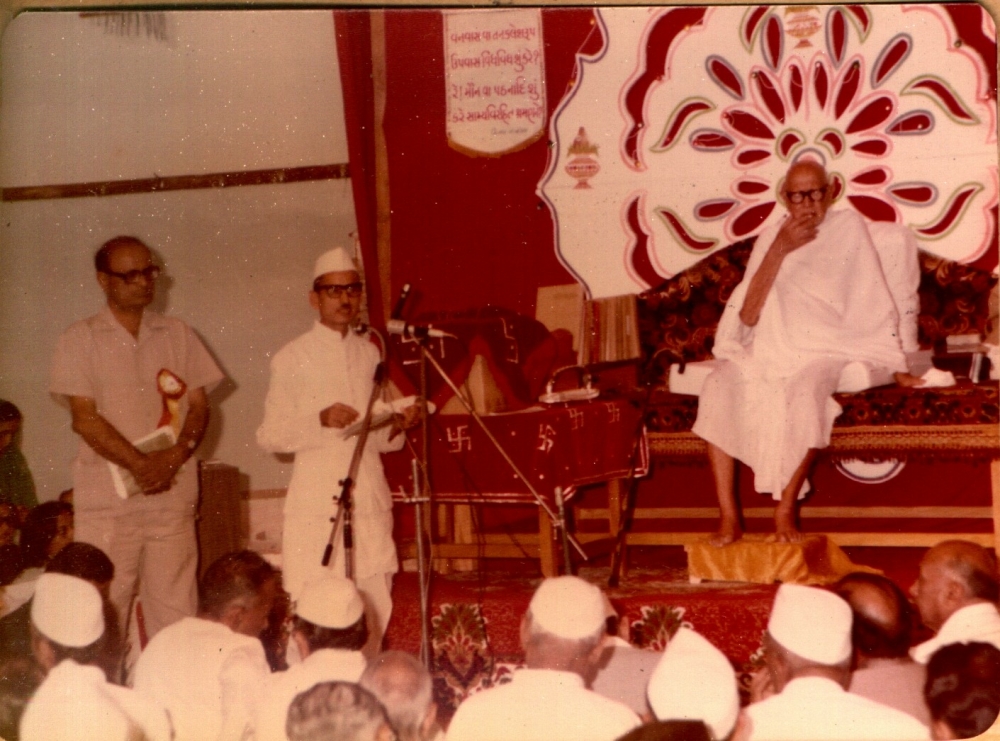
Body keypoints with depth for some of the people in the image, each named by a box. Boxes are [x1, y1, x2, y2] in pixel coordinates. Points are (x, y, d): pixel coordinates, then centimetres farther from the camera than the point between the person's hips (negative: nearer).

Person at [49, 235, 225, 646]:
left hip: (173, 494, 3)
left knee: (176, 612, 1)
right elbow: (85, 418, -5)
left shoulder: (178, 335, 13)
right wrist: (140, 465, -13)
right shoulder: (80, 341, 3)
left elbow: (199, 406, 8)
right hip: (107, 499, -3)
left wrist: (174, 457, -10)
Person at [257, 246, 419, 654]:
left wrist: (397, 425, -1)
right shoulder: (292, 358, 0)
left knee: (373, 613, 4)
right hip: (316, 503, -4)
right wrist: (321, 420, -16)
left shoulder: (370, 353, 14)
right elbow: (269, 436, -3)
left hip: (369, 499, 5)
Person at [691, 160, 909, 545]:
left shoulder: (849, 227, 0)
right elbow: (747, 315, -4)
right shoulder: (771, 237, 8)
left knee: (804, 393, -36)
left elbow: (875, 301, -1)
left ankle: (786, 510, -22)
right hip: (769, 351, 3)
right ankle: (729, 517, -22)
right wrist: (780, 250, -12)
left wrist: (898, 367, -4)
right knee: (718, 389, -25)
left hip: (823, 353, -3)